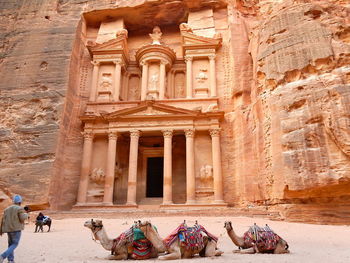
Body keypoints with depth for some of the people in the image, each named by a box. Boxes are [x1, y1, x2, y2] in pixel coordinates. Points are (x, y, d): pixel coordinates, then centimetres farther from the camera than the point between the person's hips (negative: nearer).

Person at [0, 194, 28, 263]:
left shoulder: (7, 209, 10)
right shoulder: (20, 209, -10)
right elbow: (22, 218, -18)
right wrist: (26, 214, 3)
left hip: (9, 229, 6)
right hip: (16, 229, -6)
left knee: (11, 244, 16)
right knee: (14, 244, 0)